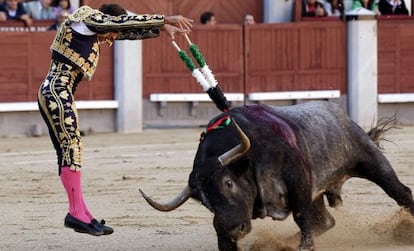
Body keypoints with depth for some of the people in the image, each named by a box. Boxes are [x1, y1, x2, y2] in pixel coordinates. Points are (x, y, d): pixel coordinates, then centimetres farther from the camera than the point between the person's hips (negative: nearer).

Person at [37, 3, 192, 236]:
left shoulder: (97, 30, 21)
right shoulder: (88, 18, -4)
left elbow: (127, 30, 28)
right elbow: (127, 21, -10)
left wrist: (161, 27, 22)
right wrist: (164, 20, -9)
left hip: (51, 94, 10)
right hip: (57, 91, -10)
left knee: (68, 151, 8)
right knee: (72, 146, -10)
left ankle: (81, 213, 8)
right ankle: (76, 212, -11)